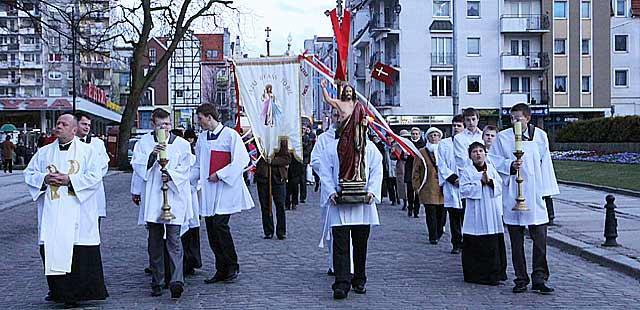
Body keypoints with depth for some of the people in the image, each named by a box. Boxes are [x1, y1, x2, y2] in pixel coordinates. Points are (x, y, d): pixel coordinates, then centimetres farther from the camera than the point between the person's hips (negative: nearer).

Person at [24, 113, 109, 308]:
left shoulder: (87, 151, 4)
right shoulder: (44, 152, 14)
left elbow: (95, 176, -5)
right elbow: (29, 174, 13)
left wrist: (69, 180, -14)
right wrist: (45, 179, -7)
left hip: (77, 214, -3)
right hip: (51, 213, 3)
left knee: (80, 253, -5)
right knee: (52, 249, 1)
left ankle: (79, 292, 4)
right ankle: (58, 291, 12)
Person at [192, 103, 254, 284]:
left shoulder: (230, 135, -6)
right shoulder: (202, 138, 14)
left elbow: (242, 161, -13)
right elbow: (198, 166, 21)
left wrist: (219, 174, -15)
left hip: (226, 188, -6)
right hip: (209, 190, 6)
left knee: (220, 225, -16)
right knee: (212, 230, 4)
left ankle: (233, 267, -2)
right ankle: (221, 271, 13)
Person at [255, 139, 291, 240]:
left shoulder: (282, 139, 1)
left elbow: (287, 158, -4)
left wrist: (273, 161, -14)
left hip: (278, 176, -1)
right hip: (263, 175, 2)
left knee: (280, 205, 0)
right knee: (265, 205, 6)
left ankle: (281, 232, 11)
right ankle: (268, 232, 16)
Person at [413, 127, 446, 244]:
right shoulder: (421, 153, 6)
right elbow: (416, 172, 7)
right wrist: (417, 187, 0)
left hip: (443, 189, 2)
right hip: (428, 189, -1)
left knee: (442, 213, 3)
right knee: (431, 214, -3)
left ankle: (439, 233, 21)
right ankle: (433, 237, 2)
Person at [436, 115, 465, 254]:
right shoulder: (444, 144, 10)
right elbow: (441, 165, 4)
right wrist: (453, 178, -8)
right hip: (451, 185, 1)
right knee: (454, 218, 3)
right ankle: (456, 244, 10)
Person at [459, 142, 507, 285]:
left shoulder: (492, 169, 13)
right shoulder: (467, 171, 1)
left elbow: (500, 186, 7)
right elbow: (464, 190, -9)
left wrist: (490, 182, -11)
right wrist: (480, 182, -12)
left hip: (492, 213, 4)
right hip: (476, 214, -3)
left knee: (494, 244, 4)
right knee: (476, 245, -4)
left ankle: (494, 273, 13)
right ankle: (475, 274, 3)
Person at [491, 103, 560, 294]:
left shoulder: (540, 136, 5)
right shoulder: (503, 137, 1)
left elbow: (545, 163, 8)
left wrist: (548, 191, 5)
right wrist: (510, 165, -14)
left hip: (535, 193, 1)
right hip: (512, 194, 0)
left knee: (540, 237, -3)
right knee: (516, 239, 5)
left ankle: (539, 279, 6)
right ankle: (521, 279, 15)